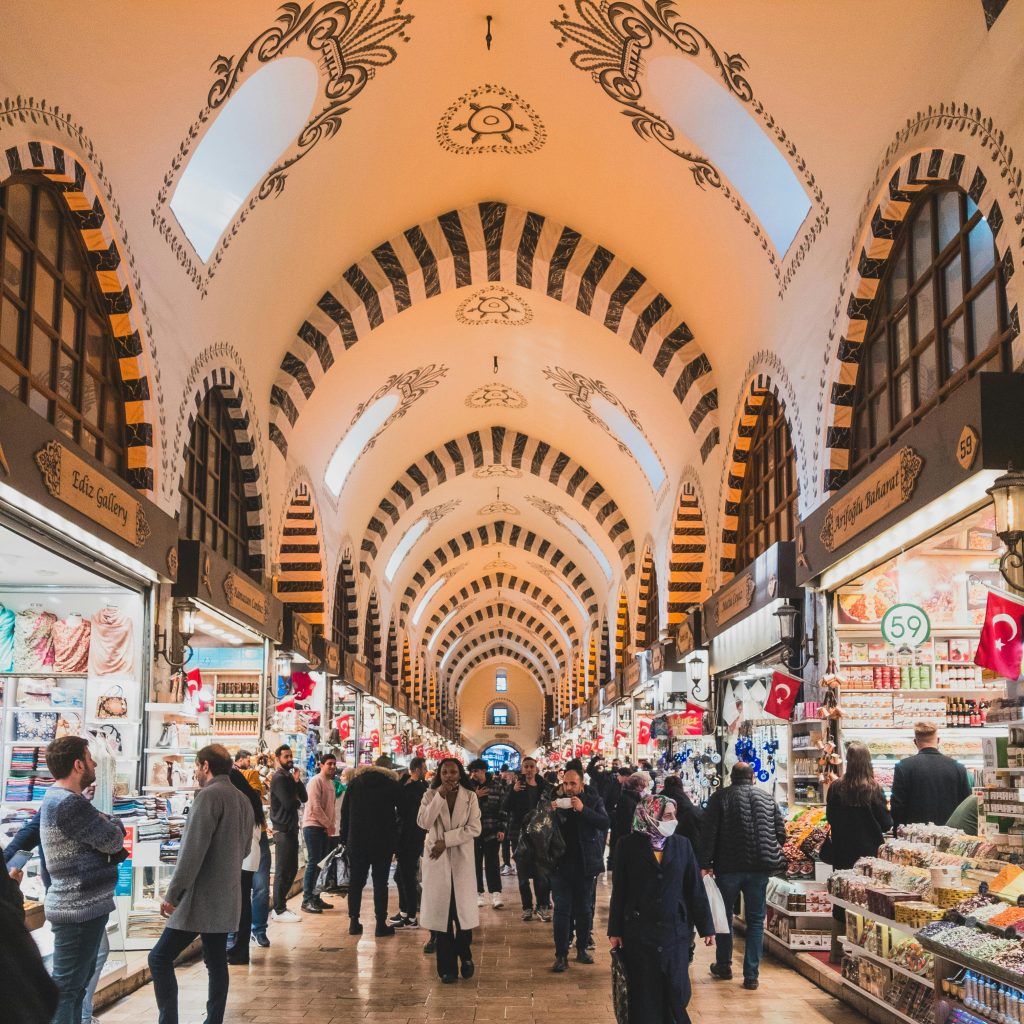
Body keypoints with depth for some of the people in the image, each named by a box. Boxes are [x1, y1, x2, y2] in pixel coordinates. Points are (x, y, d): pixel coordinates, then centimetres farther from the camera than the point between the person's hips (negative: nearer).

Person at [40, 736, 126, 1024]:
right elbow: (113, 840, -16)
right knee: (66, 988, -4)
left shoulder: (58, 799, 13)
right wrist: (115, 827, 4)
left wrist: (113, 847, -6)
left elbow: (102, 843, 14)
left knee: (77, 983, 18)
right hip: (80, 910, -10)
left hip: (83, 906, 10)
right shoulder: (69, 804, -21)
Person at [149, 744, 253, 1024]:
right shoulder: (243, 800, 12)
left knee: (160, 958, -4)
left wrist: (172, 894, -16)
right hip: (226, 897, 8)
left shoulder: (209, 795, -15)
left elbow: (193, 851, -19)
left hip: (201, 898, -8)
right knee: (216, 962, 12)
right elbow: (244, 849, 21)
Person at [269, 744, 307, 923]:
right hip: (283, 830, -9)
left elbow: (303, 798, 8)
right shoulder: (279, 778, -12)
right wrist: (297, 801, 1)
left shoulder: (290, 776, 16)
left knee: (292, 869, 14)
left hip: (291, 829, 9)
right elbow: (289, 803, -21)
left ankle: (280, 905, 22)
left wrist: (297, 780, -7)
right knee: (282, 871, -5)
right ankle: (279, 911, -1)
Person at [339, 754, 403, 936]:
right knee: (380, 882, 1)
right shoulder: (392, 784, -2)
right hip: (383, 841, -2)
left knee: (356, 880, 9)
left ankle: (354, 921, 9)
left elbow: (345, 811, 5)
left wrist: (345, 837, 9)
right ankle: (381, 924, 1)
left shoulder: (355, 782, 5)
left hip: (357, 840, 2)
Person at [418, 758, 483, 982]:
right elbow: (423, 822, -13)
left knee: (463, 909, 2)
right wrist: (440, 796, -19)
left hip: (461, 858, 0)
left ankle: (465, 956, 24)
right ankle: (447, 967, 9)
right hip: (437, 858, 0)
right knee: (440, 911, 1)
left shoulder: (470, 796, 0)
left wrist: (446, 840, -14)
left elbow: (474, 829, -8)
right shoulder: (430, 795, 1)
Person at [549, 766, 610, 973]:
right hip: (561, 864, -1)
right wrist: (550, 812, -19)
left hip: (585, 864, 1)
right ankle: (561, 955, 0)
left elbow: (605, 823, -14)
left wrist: (583, 809, -24)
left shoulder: (592, 800, -1)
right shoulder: (555, 800, 0)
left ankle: (582, 948, 26)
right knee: (562, 909, -3)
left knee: (584, 909, 11)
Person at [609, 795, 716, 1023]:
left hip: (676, 930, 2)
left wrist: (706, 927, 5)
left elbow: (695, 889, 5)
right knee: (644, 995, 3)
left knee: (676, 992, 2)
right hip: (639, 933, -2)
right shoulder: (628, 845, -3)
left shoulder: (682, 844, 3)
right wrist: (615, 931, -1)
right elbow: (619, 891, -1)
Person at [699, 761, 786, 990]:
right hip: (761, 868, 2)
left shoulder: (720, 797, -1)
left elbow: (708, 832, -8)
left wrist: (705, 864, -5)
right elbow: (781, 833, 8)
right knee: (756, 920, 9)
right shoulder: (767, 797, 7)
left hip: (729, 866, -2)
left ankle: (723, 966, 26)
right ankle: (751, 975, 5)